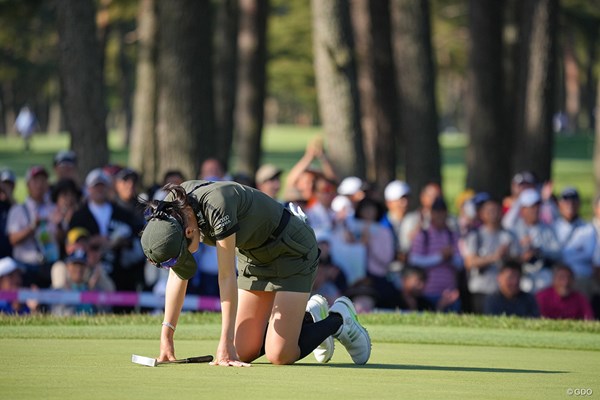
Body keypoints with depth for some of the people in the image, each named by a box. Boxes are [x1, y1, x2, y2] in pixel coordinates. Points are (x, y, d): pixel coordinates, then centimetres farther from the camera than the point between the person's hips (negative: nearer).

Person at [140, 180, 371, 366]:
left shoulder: (216, 206, -37)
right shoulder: (173, 211, -15)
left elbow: (226, 278, -33)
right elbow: (177, 275, -6)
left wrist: (226, 344, -30)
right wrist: (166, 337, -9)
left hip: (292, 250, -8)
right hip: (253, 256, 8)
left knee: (279, 355, -17)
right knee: (244, 352, 1)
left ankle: (339, 318, 8)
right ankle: (309, 316, 22)